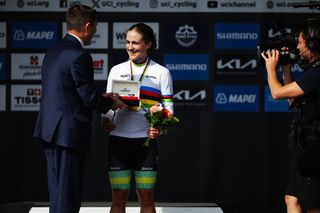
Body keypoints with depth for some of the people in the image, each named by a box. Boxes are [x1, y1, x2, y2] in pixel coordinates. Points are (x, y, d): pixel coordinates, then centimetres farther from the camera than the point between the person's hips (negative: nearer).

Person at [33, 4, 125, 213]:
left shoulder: (53, 52, 13)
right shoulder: (80, 56, -16)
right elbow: (89, 97, -15)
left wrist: (102, 97, 16)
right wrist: (111, 103, 4)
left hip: (51, 131, 9)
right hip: (70, 133, -9)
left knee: (58, 191, 15)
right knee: (68, 196, -3)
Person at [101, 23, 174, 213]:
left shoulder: (161, 73, 6)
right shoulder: (116, 71, 12)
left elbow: (168, 107, 3)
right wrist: (107, 121, -9)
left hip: (146, 140, -2)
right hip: (119, 139, 2)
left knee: (146, 197, 2)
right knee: (119, 198, 2)